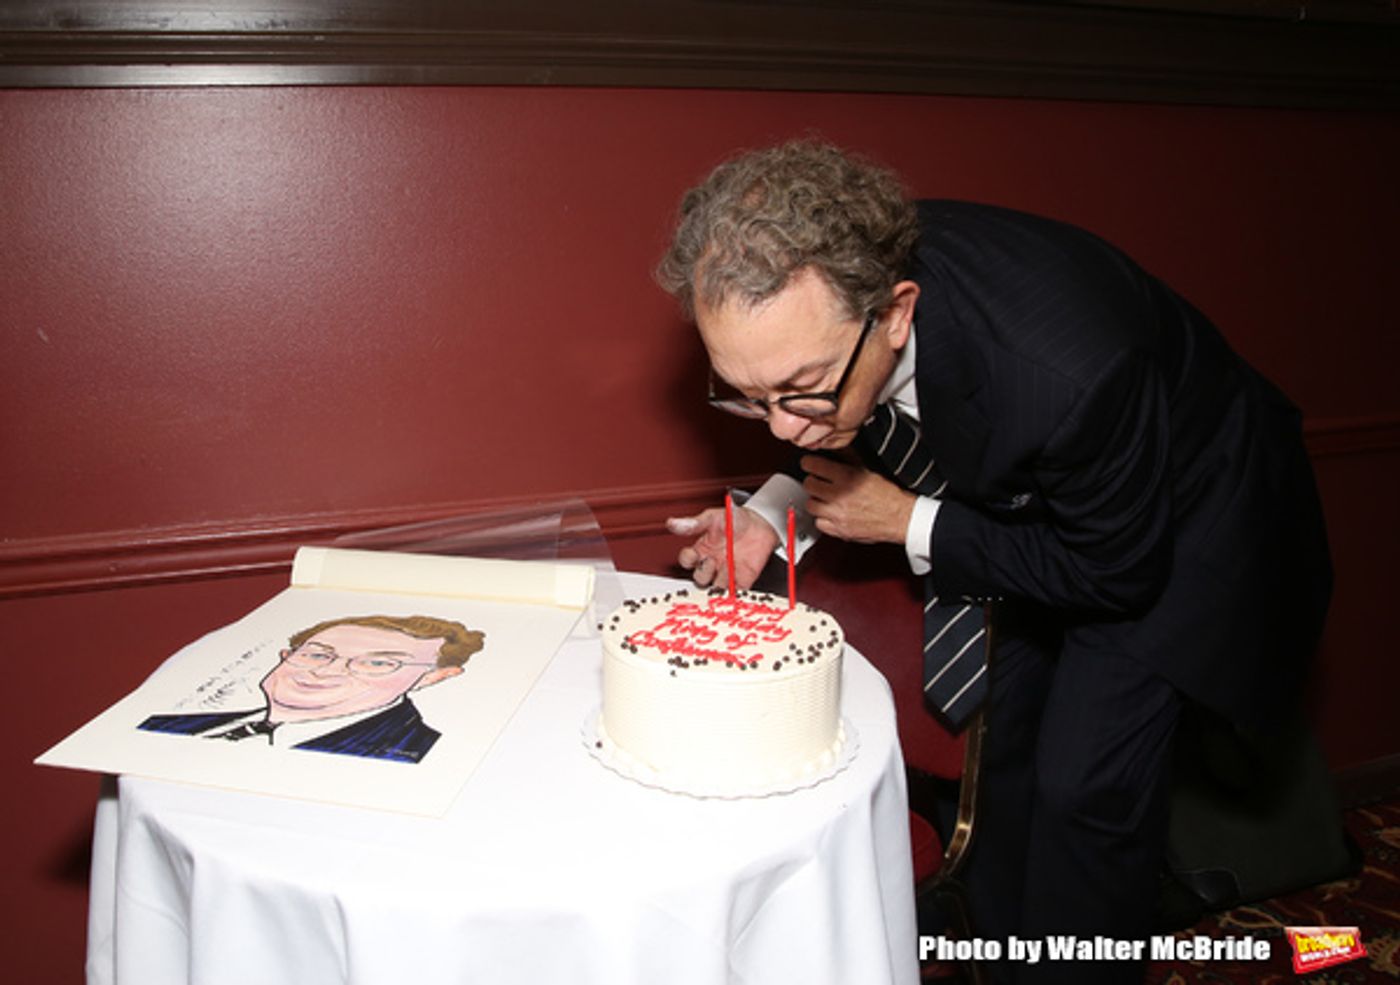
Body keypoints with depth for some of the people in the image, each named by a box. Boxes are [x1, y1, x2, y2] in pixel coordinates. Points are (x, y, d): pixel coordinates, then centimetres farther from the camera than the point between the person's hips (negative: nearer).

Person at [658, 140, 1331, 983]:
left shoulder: (1067, 369, -46)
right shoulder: (833, 287, -26)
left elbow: (1118, 573, -26)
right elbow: (864, 433, -3)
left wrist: (909, 525, -27)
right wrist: (777, 510, -21)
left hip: (1166, 525, -6)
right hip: (1044, 495, 6)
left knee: (1086, 782, -9)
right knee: (1013, 736, 16)